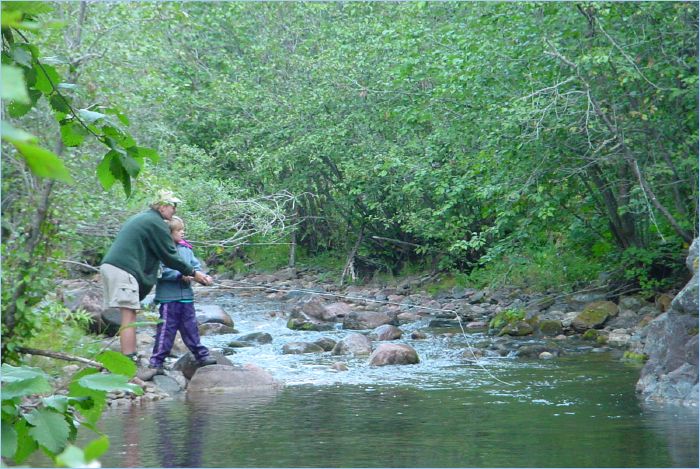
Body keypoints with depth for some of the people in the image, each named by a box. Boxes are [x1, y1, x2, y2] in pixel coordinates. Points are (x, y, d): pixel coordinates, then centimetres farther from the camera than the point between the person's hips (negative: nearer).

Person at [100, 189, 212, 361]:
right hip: (123, 270, -10)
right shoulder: (156, 223, -4)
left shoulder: (140, 218, 26)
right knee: (129, 316, -11)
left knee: (129, 316, 12)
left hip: (109, 265, 10)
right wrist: (193, 273, 6)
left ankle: (131, 358, 12)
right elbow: (170, 255, -3)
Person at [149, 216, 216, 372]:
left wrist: (204, 277, -8)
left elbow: (195, 265, 11)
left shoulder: (186, 248, 11)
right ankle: (156, 362, 2)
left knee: (191, 327, 15)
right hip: (168, 296, -6)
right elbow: (162, 270, -18)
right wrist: (181, 275, -24)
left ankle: (201, 356, 23)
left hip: (186, 296, 6)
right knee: (166, 330, -4)